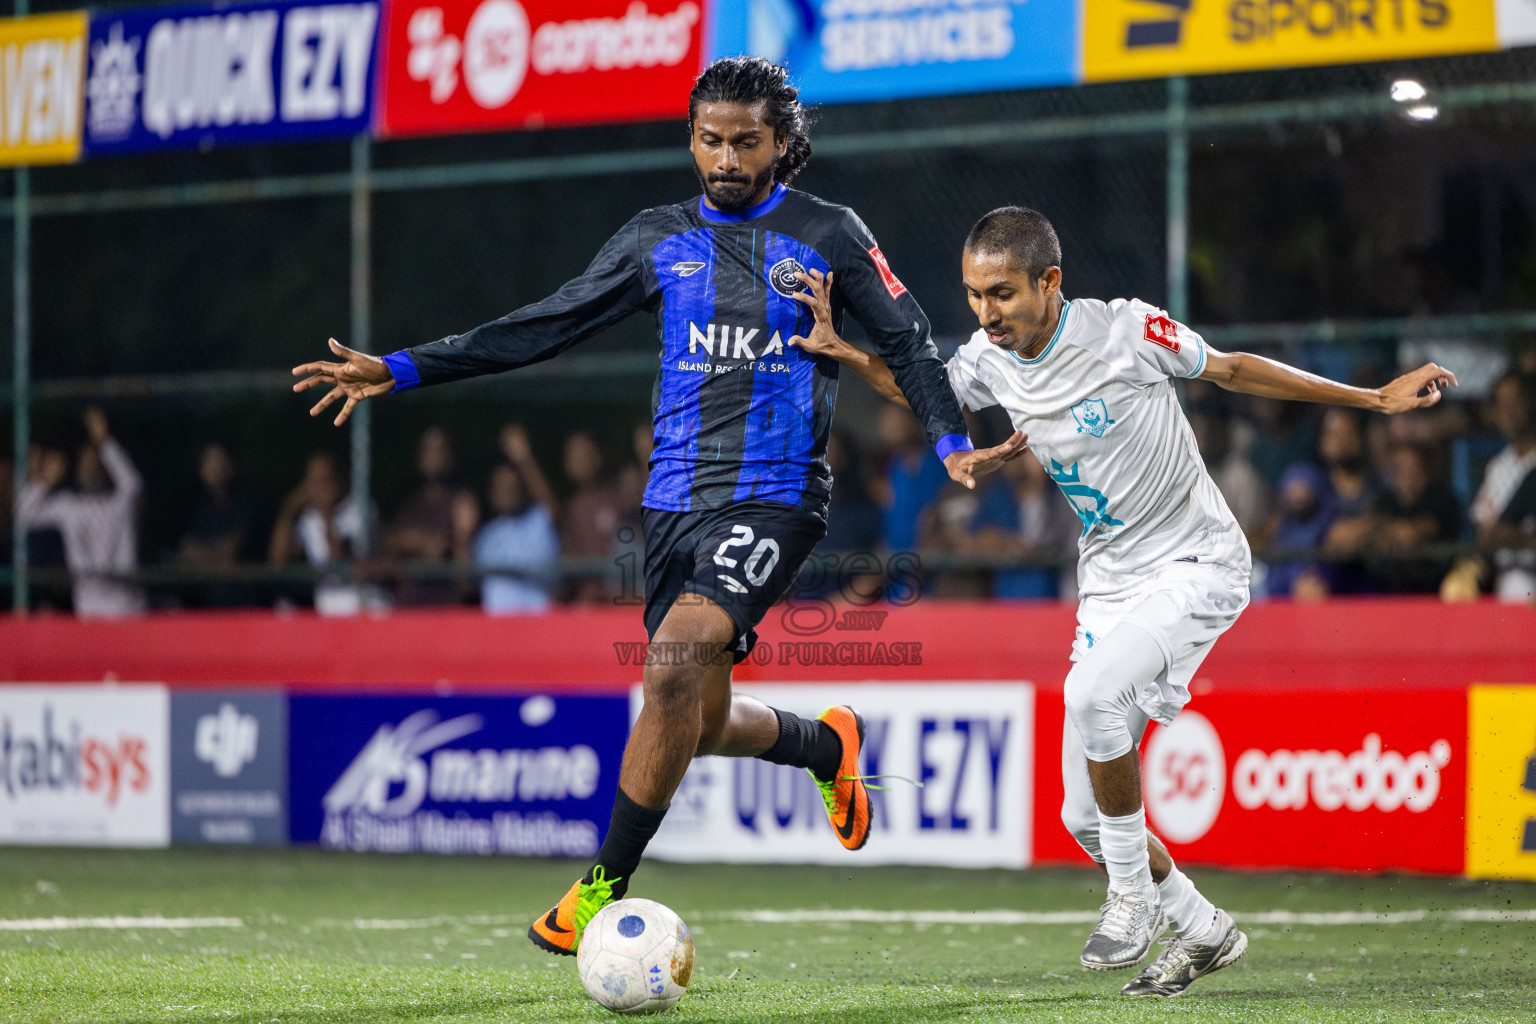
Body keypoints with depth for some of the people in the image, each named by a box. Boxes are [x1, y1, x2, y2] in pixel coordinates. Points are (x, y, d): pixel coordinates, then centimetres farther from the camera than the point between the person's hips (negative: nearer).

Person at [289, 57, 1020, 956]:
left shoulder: (829, 235, 3)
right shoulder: (659, 240, 12)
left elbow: (906, 340, 6)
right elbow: (547, 326, 12)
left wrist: (954, 442, -10)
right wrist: (403, 371, 7)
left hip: (775, 496, -5)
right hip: (677, 499, 5)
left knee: (678, 663, -25)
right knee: (703, 724, 6)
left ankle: (605, 888, -18)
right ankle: (828, 744, 39)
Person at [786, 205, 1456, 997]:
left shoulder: (1125, 331, -19)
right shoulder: (990, 359, -3)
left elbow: (1231, 369, -5)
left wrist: (1375, 399, 0)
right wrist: (844, 353, -3)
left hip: (1197, 565, -6)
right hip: (1109, 586, 6)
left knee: (1093, 692, -32)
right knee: (1084, 815, 1)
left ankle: (1134, 896, -15)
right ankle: (1202, 930, 23)